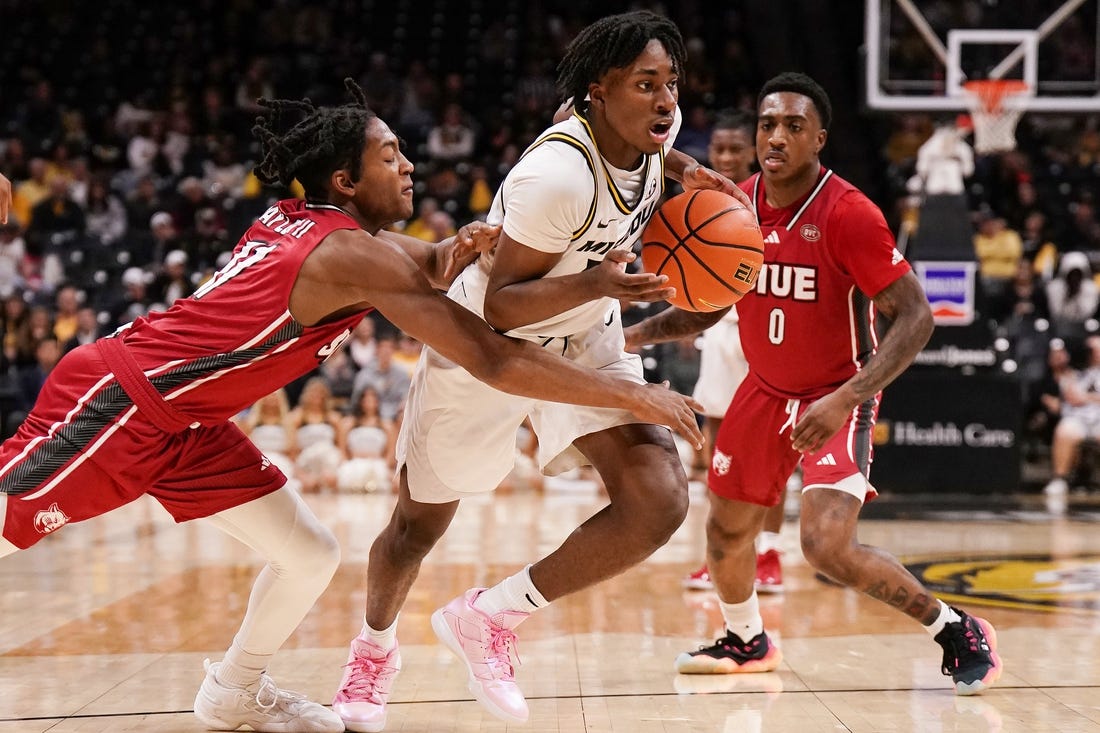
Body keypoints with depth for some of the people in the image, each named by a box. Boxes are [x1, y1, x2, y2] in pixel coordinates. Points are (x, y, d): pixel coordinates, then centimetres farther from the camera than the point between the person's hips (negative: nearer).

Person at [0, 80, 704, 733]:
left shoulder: (301, 220, 5)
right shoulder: (354, 256, -21)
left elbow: (425, 265, 21)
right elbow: (497, 361, -23)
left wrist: (465, 244, -5)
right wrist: (633, 395, -19)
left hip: (182, 419, 10)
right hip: (116, 400, -10)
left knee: (311, 555, 10)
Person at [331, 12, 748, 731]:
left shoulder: (655, 128, -12)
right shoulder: (558, 175, -35)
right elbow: (498, 306, -28)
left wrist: (686, 170, -4)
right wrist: (593, 285, -43)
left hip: (584, 338, 6)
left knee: (659, 502, -19)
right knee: (417, 525, 13)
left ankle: (490, 617, -1)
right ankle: (376, 646, 47)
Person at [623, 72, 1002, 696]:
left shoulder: (848, 213, -23)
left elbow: (915, 316, -25)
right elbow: (707, 307, 10)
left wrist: (846, 400, -35)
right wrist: (629, 335, -6)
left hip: (835, 396, -6)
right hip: (765, 391, 6)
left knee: (828, 545, -22)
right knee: (726, 532, 14)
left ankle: (958, 632, -2)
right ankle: (747, 642, 44)